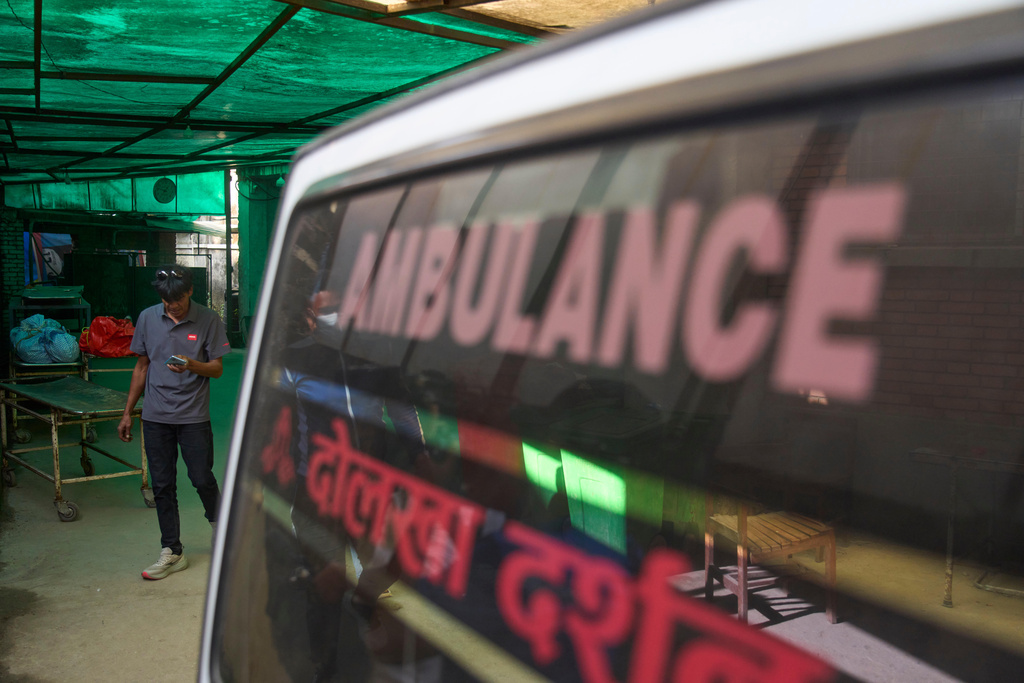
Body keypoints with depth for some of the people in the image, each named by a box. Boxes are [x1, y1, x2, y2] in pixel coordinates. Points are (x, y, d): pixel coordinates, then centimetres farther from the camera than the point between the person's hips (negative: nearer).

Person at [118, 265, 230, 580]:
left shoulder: (208, 320, -4)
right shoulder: (147, 318, 5)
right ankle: (172, 553, 16)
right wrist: (127, 413, 12)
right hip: (156, 415, 3)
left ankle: (218, 522, 30)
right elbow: (142, 367, 12)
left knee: (202, 478, -1)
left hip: (194, 415, -3)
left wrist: (191, 365, -23)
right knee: (162, 485, 5)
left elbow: (217, 369, -2)